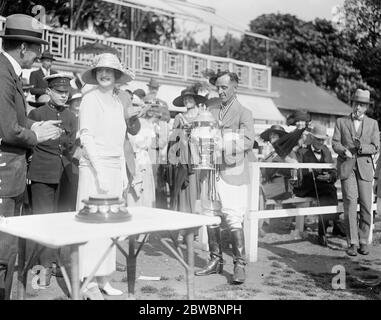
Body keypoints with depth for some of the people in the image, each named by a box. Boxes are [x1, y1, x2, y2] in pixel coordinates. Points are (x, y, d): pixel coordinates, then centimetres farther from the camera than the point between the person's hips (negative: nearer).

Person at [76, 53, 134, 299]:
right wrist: (100, 170, -19)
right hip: (95, 167, -7)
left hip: (115, 169, 7)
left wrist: (123, 172, 15)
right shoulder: (91, 99, -5)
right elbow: (86, 136, -12)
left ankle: (103, 279, 15)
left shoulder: (118, 102, 14)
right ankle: (89, 282, 1)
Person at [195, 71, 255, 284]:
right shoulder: (212, 112, 16)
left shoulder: (244, 113, -1)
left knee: (234, 220, -8)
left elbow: (248, 141, -14)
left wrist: (220, 144, -21)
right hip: (213, 172, 6)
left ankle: (240, 265, 1)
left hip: (233, 173, -6)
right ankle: (216, 261, 20)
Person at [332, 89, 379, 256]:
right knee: (350, 203, -12)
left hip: (364, 167, 1)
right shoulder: (341, 122, 11)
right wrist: (344, 151, -17)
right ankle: (352, 243, -7)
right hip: (346, 167, -1)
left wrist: (361, 147, -16)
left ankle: (363, 242, 11)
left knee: (366, 206, -2)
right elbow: (335, 143, 4)